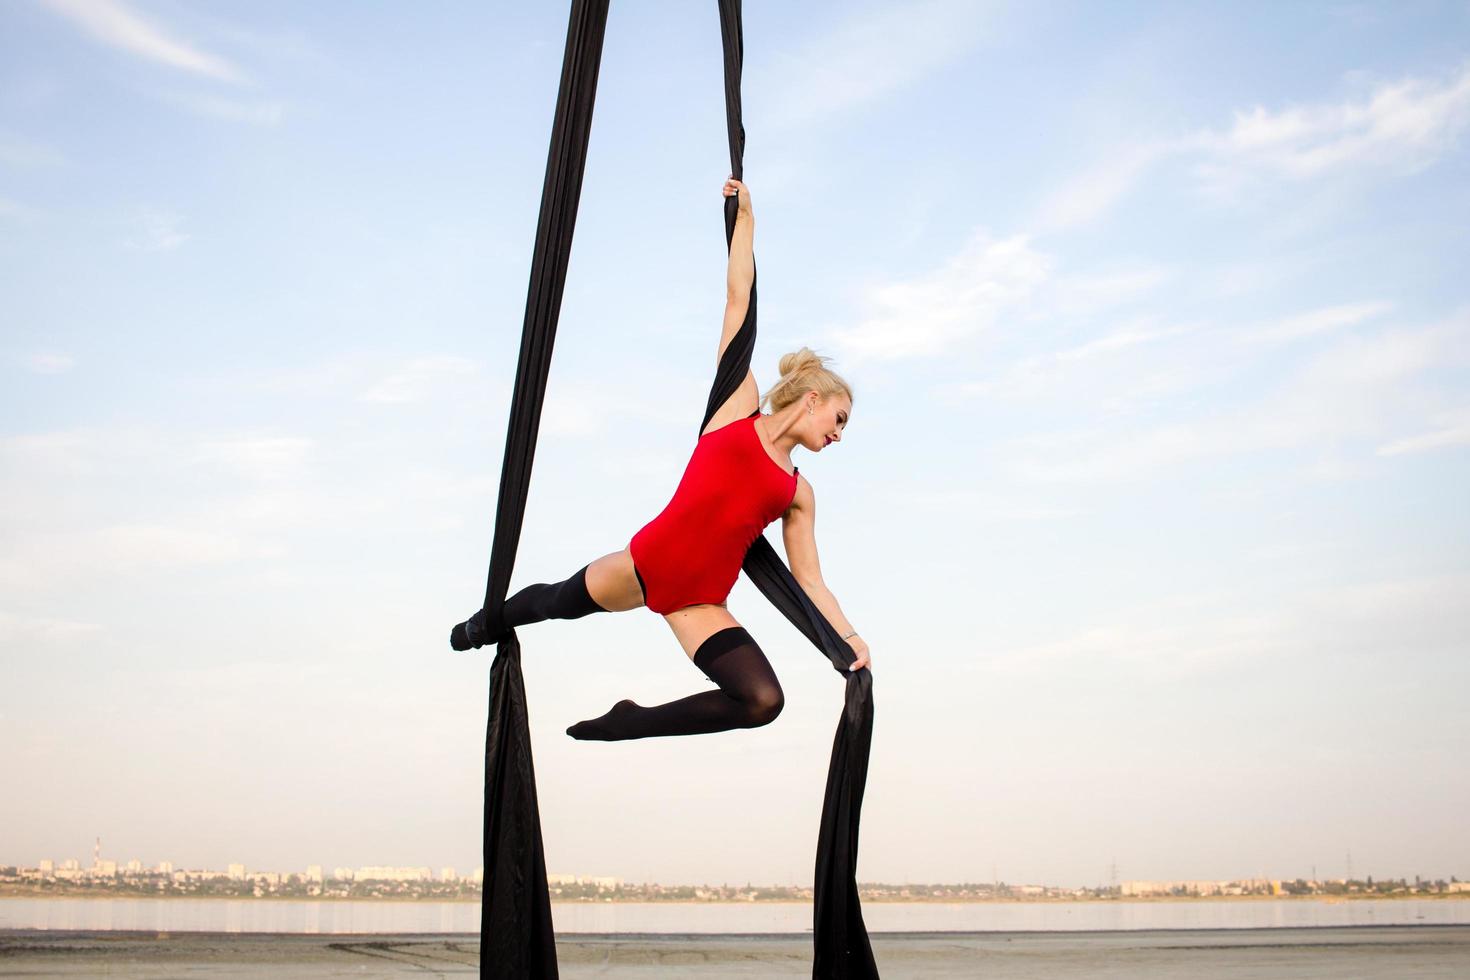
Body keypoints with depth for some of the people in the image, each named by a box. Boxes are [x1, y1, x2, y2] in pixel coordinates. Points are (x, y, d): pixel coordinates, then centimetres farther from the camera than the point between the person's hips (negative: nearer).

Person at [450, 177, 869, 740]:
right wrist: (744, 216, 3)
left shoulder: (799, 494, 13)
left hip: (701, 603, 2)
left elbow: (809, 579, 11)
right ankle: (489, 623, 57)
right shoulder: (739, 404, 4)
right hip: (647, 562, -2)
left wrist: (848, 636, -2)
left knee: (763, 702, -18)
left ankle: (630, 723, 4)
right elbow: (738, 300, 4)